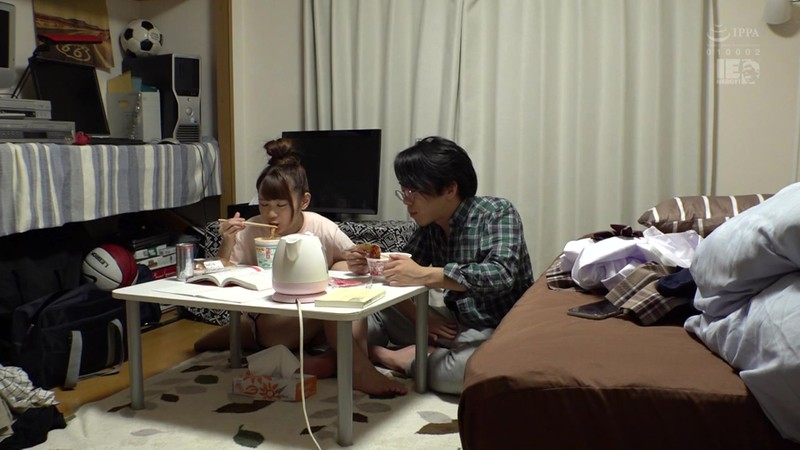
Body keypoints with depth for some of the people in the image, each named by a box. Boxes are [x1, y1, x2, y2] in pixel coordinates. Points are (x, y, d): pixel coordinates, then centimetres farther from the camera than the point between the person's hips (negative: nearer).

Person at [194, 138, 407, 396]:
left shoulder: (322, 229, -9)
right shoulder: (251, 232, -6)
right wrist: (227, 244, -22)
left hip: (315, 324, 2)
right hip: (266, 324, -2)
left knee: (344, 268, -20)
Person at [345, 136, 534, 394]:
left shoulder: (497, 213, -15)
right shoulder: (429, 226, 4)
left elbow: (501, 274, -31)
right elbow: (399, 276, 7)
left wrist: (424, 275, -37)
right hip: (453, 325, 6)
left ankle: (394, 357, -12)